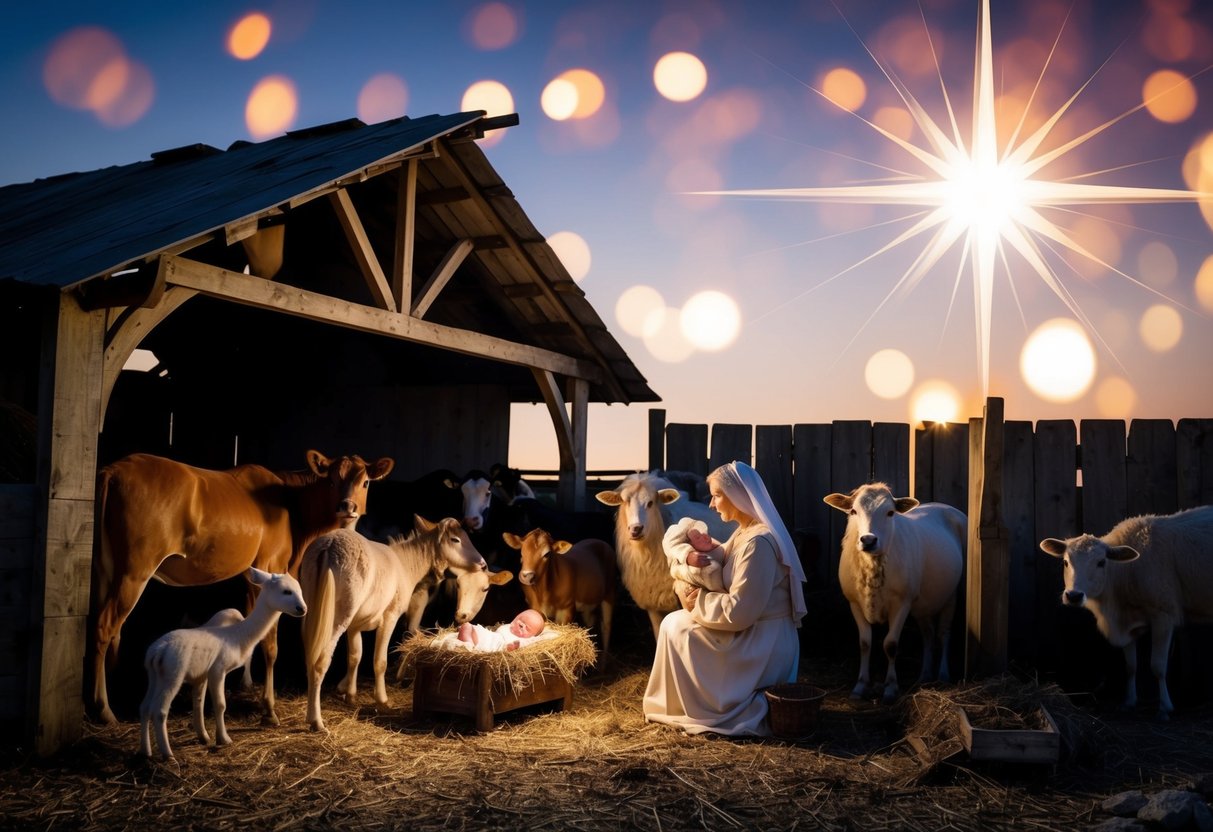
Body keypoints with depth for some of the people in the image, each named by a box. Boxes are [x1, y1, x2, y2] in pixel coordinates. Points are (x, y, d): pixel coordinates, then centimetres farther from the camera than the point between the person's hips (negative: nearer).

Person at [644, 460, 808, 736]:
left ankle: (699, 709, 5)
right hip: (758, 640, 10)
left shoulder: (758, 542, -23)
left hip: (761, 649, -10)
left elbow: (738, 612, -24)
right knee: (682, 622, 18)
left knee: (675, 627, -1)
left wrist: (698, 603, -10)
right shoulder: (746, 532, 8)